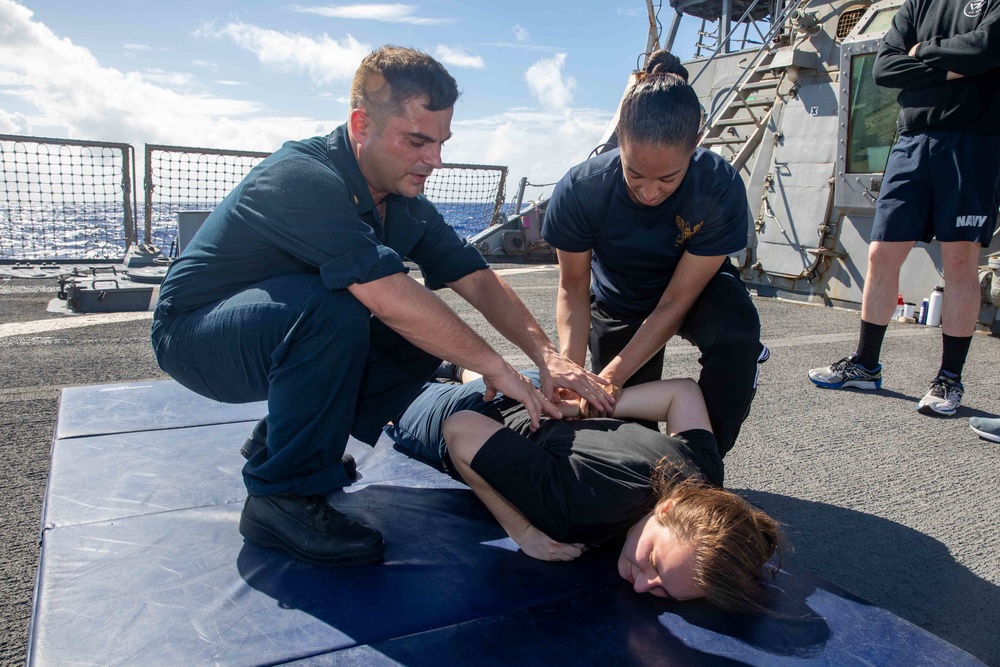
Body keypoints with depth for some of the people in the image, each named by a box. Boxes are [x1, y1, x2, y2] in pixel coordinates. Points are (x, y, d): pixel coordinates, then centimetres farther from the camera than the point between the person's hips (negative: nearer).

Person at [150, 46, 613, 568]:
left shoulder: (403, 201, -4)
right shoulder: (303, 179, -30)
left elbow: (476, 279, -6)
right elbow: (389, 297, -39)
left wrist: (548, 356, -18)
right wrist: (493, 366, -32)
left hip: (283, 335, 8)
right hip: (194, 332, -8)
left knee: (427, 333, -7)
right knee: (331, 311, -36)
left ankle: (278, 441, 7)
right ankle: (285, 495, -19)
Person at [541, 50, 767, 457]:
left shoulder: (721, 189, -34)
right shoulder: (579, 191, -32)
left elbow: (675, 302, -29)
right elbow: (573, 291, -19)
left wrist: (610, 377, -35)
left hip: (696, 287, -1)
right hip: (618, 302, 1)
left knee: (737, 332, -34)